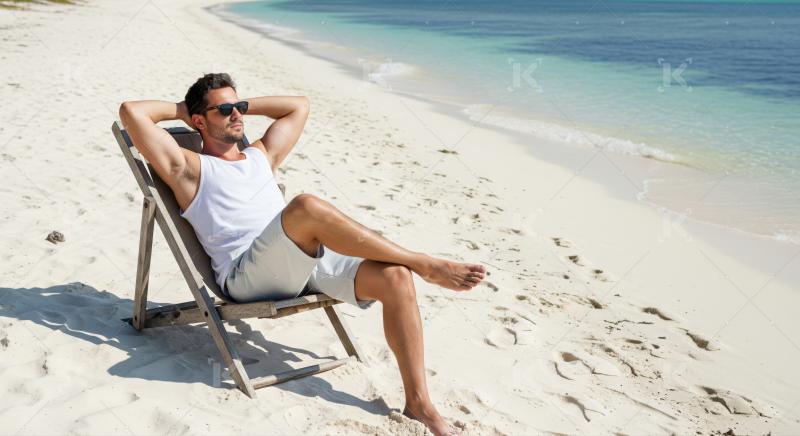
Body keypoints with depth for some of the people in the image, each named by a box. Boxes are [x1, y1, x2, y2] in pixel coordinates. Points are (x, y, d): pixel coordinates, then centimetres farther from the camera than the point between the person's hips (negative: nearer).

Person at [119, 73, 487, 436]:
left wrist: (244, 105, 34)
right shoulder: (189, 167, 12)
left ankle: (418, 401, -13)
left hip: (308, 261, 7)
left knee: (394, 277, -18)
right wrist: (181, 110, 20)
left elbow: (299, 105, 39)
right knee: (307, 206, -36)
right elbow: (131, 112, 3)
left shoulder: (260, 156, 29)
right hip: (245, 277, -6)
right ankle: (425, 265, -24)